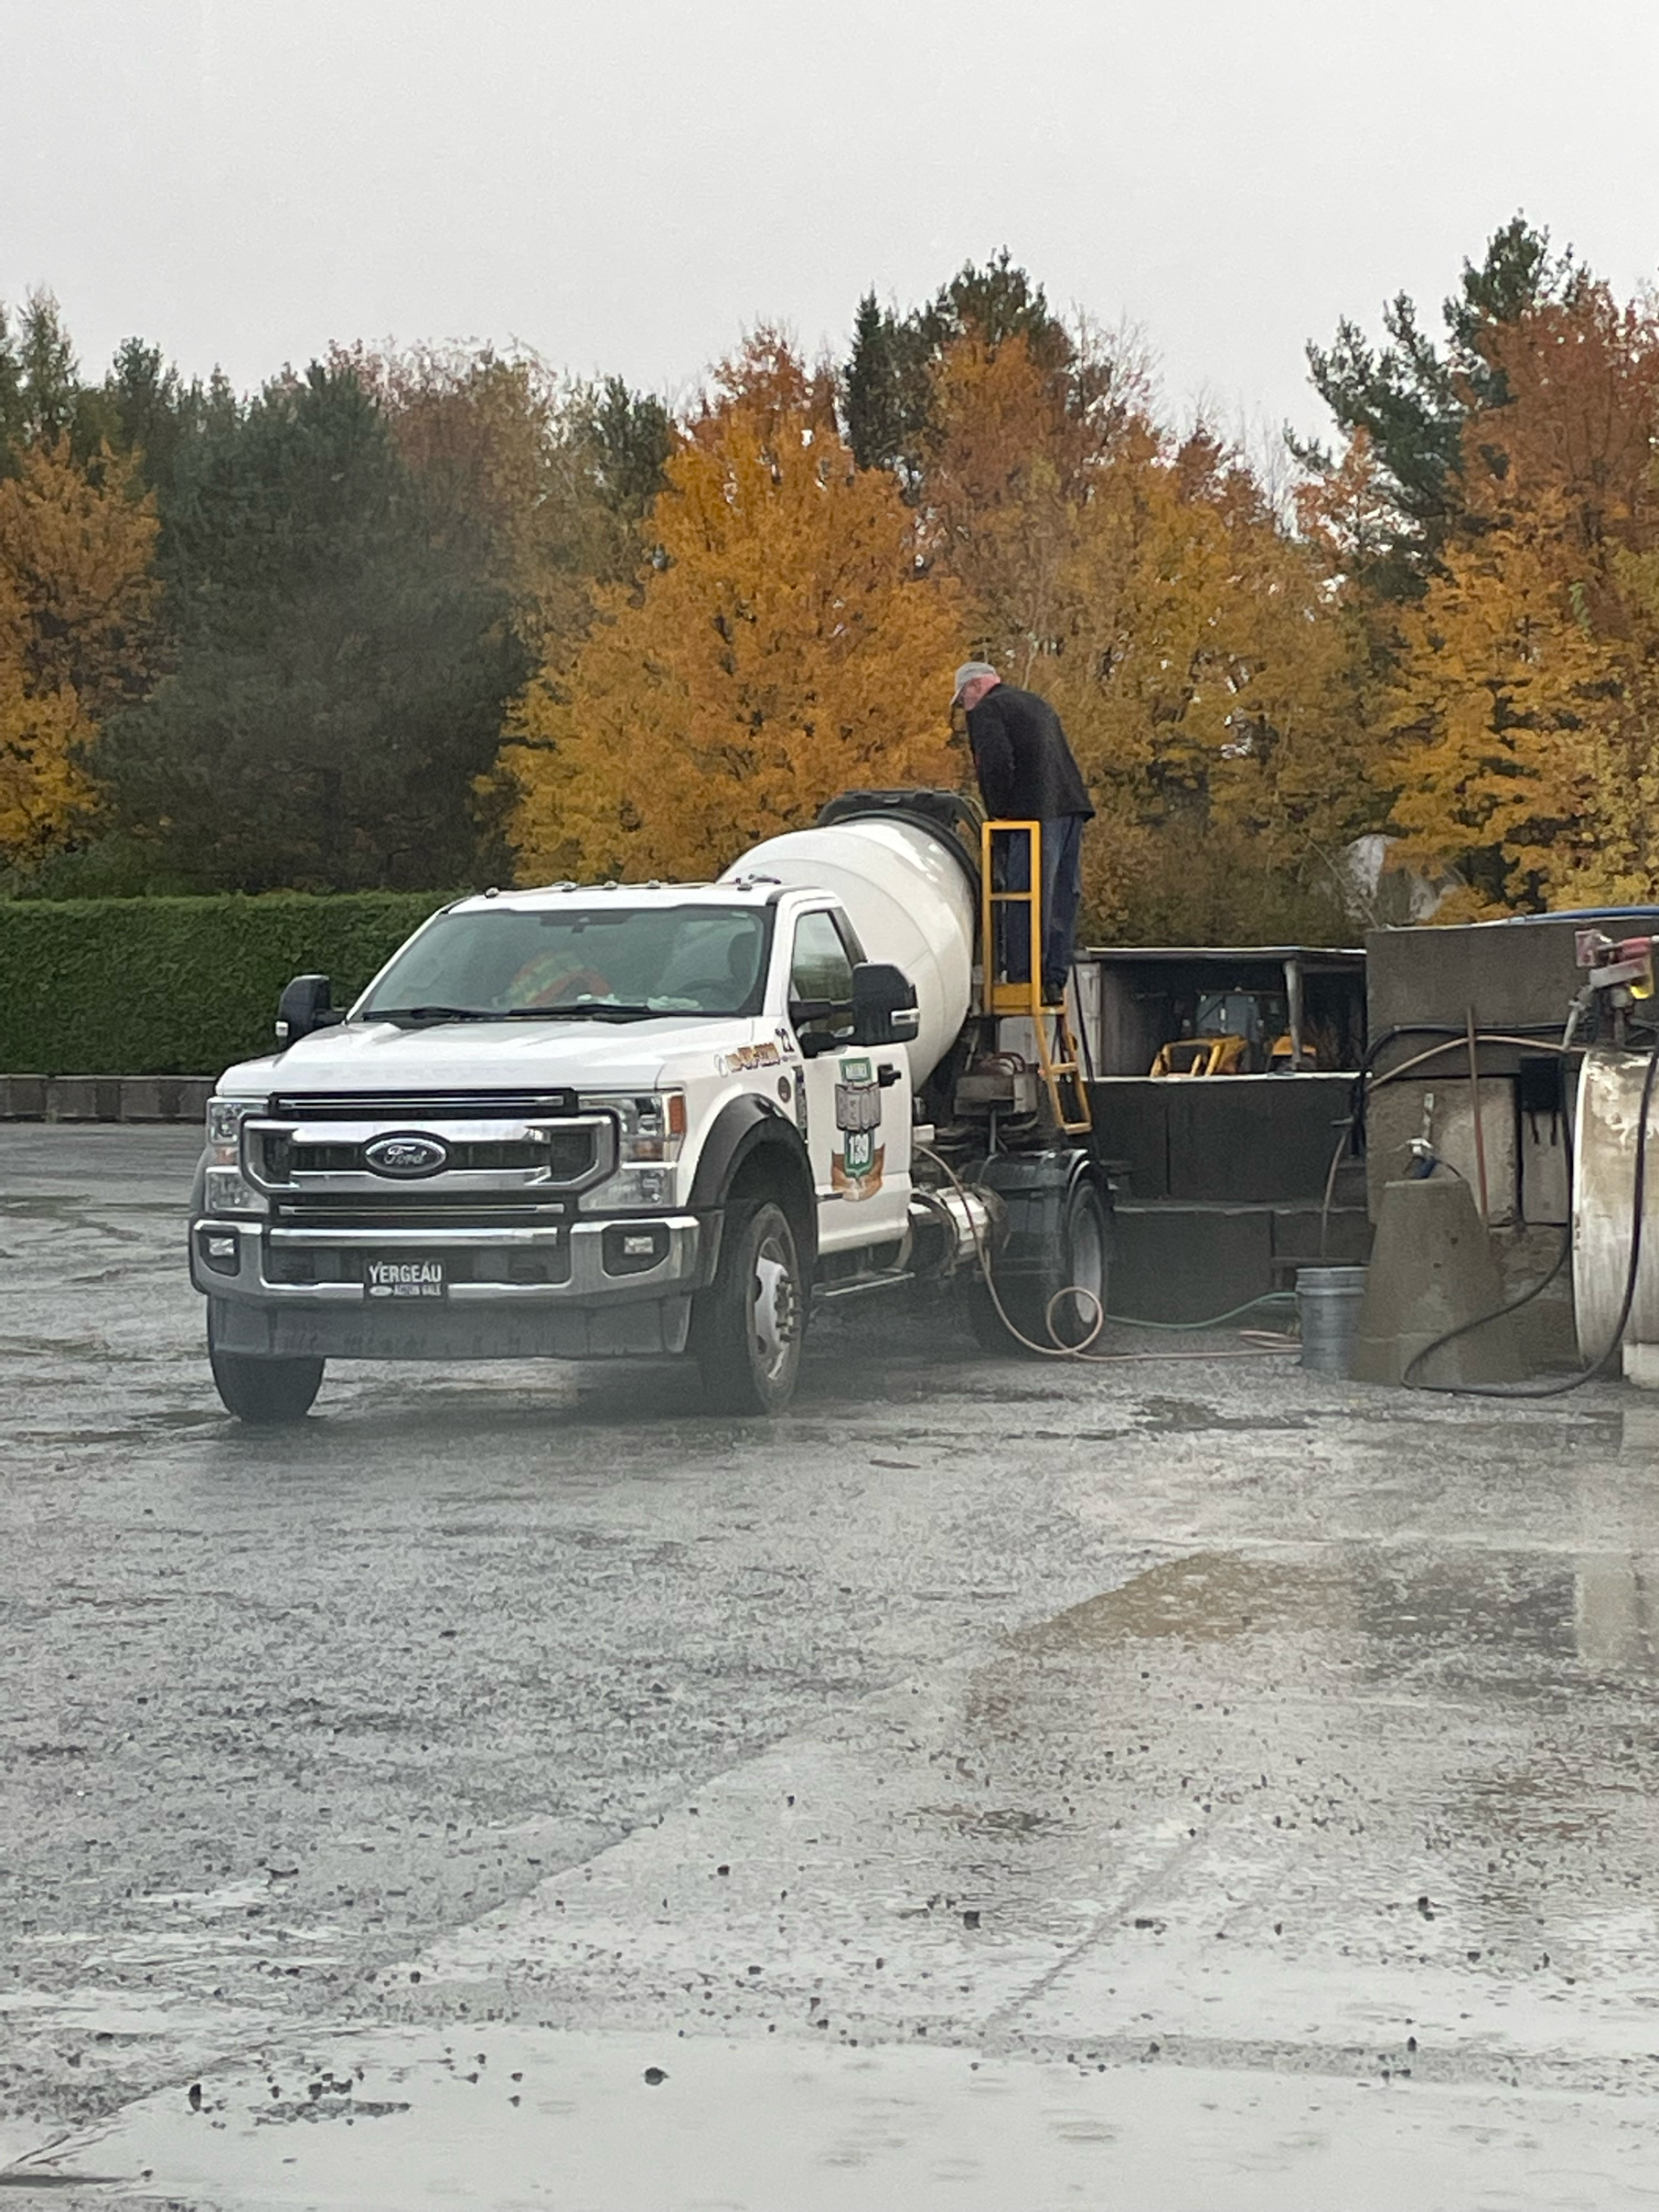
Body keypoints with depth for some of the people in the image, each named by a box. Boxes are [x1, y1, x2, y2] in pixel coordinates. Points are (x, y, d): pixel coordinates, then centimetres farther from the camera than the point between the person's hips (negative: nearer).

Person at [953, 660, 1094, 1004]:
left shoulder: (987, 711, -1)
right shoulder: (1037, 705, 26)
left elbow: (997, 762, -16)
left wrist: (998, 811, -8)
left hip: (1035, 815, -9)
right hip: (1071, 809, 9)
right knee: (1062, 901, 9)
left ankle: (1023, 979, -11)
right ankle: (1054, 981, 12)